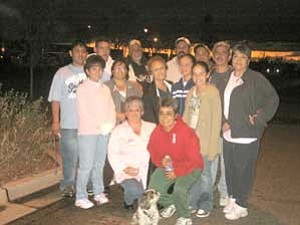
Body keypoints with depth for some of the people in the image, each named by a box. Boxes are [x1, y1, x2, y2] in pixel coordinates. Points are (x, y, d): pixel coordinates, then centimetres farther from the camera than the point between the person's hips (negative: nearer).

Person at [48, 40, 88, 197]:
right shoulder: (62, 73, 4)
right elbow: (56, 99, 2)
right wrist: (55, 121, -4)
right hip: (69, 124, -2)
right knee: (70, 157, 4)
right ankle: (67, 185, 20)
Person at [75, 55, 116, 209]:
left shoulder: (105, 89, 16)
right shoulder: (82, 89, -2)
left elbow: (111, 109, 12)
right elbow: (84, 112, -9)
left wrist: (110, 124, -5)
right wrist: (100, 125, -12)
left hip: (104, 132, 5)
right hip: (87, 132, -5)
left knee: (99, 164, 10)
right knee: (86, 165, -6)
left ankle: (99, 193, 21)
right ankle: (80, 197, 2)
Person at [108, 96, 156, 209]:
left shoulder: (151, 128, 16)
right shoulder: (118, 130, 11)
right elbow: (113, 154, 2)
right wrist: (124, 168, -12)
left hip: (148, 171, 2)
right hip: (127, 173, -2)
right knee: (134, 190, -30)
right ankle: (128, 200, 6)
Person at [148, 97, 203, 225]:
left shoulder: (187, 132, -25)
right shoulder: (157, 131, -9)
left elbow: (193, 159, -20)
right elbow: (153, 152, 6)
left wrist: (177, 171, -22)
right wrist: (161, 161, -15)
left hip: (189, 168, -5)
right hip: (167, 167, 5)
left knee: (179, 189, -31)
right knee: (153, 189, -11)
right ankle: (170, 204, 24)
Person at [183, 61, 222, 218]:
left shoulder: (212, 92, -10)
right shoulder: (191, 91, 10)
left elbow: (216, 119, -12)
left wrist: (212, 145, -14)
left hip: (204, 139, -5)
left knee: (204, 173, 4)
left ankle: (205, 206, 19)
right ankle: (193, 203, 26)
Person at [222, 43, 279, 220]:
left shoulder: (256, 78, -7)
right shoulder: (227, 77, 9)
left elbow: (273, 98, -4)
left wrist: (259, 118, -11)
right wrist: (224, 122, 6)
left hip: (247, 133, -5)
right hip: (228, 132, 6)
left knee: (243, 170, 1)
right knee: (230, 168, 13)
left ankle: (241, 206, 16)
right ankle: (233, 198, 31)